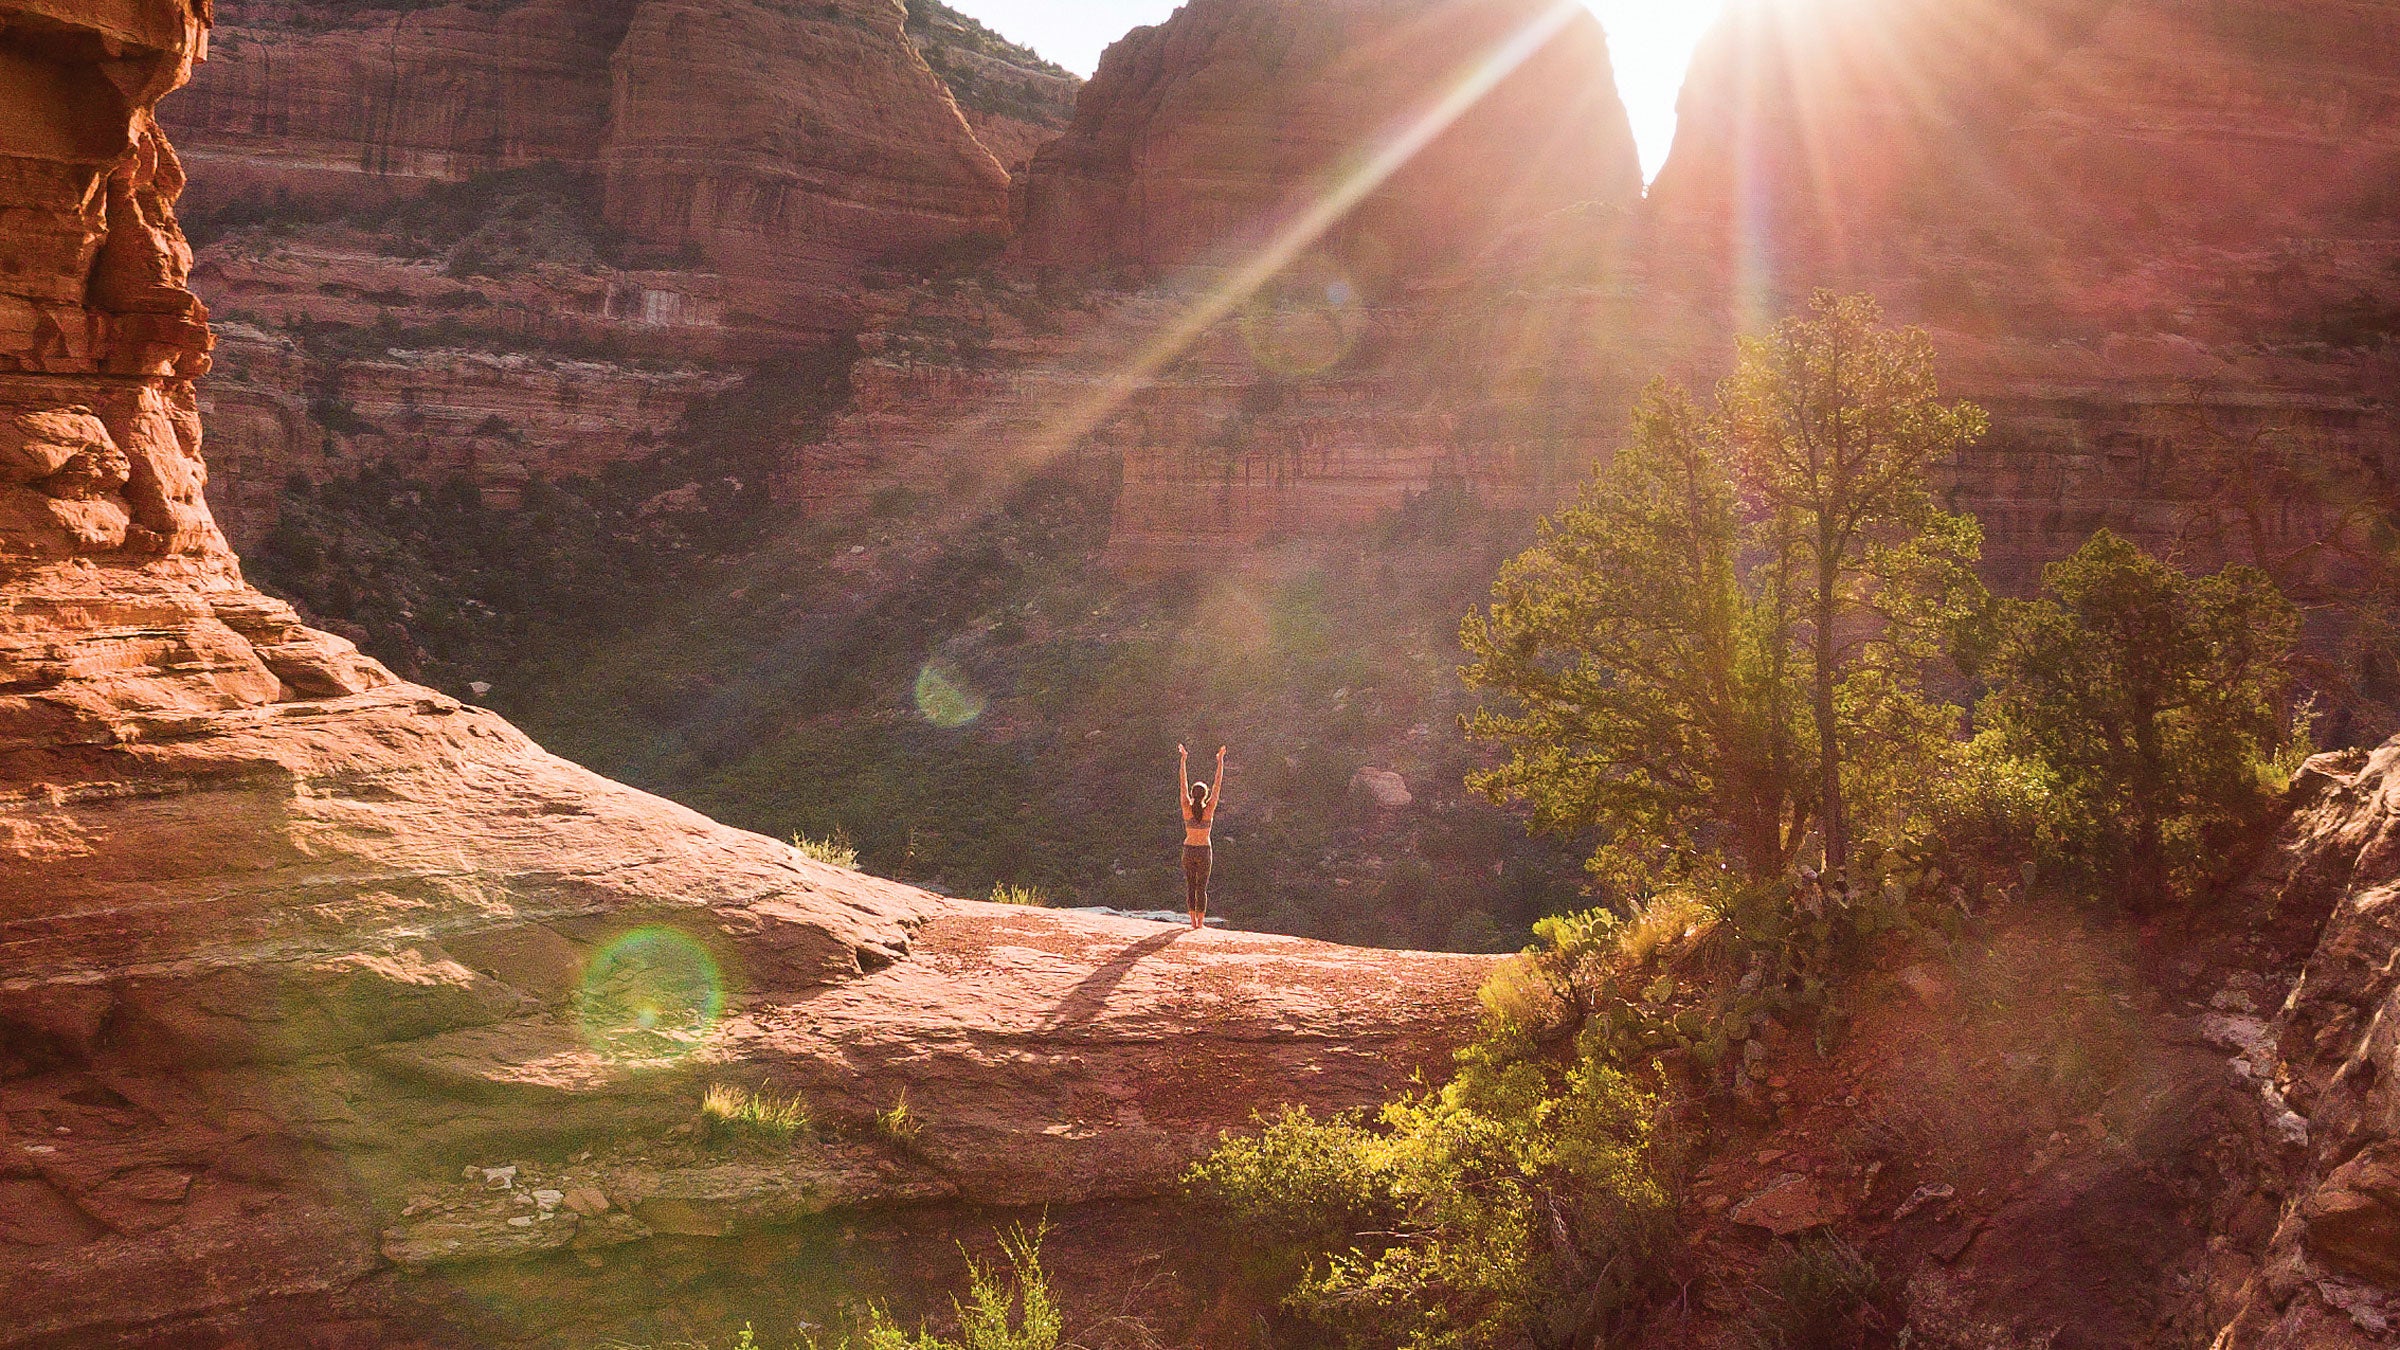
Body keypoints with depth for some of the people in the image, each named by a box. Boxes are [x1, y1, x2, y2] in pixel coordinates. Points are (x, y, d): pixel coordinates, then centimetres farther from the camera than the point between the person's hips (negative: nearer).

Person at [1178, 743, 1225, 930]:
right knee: (1202, 887, 3)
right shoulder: (1209, 808, -11)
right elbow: (1218, 785, -7)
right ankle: (1200, 922, 1)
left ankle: (1193, 920, 7)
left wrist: (1183, 759, 0)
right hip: (1204, 851, -1)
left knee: (1190, 885, 9)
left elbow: (1182, 782, -4)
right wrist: (1220, 760, -3)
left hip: (1188, 850, 1)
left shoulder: (1187, 808, -8)